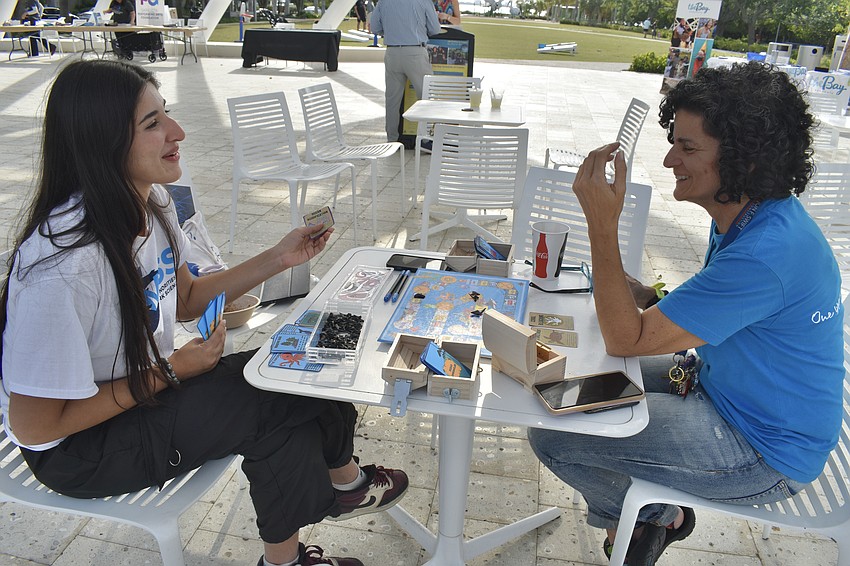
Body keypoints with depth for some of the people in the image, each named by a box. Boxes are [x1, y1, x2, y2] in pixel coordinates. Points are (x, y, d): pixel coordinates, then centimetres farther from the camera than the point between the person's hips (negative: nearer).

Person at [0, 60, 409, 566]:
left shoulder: (151, 201, -8)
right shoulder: (64, 265, -33)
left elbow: (185, 299, 7)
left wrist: (278, 259, -5)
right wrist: (170, 372, -19)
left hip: (145, 386, 7)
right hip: (77, 447, -7)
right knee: (274, 409, -18)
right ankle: (346, 481, 15)